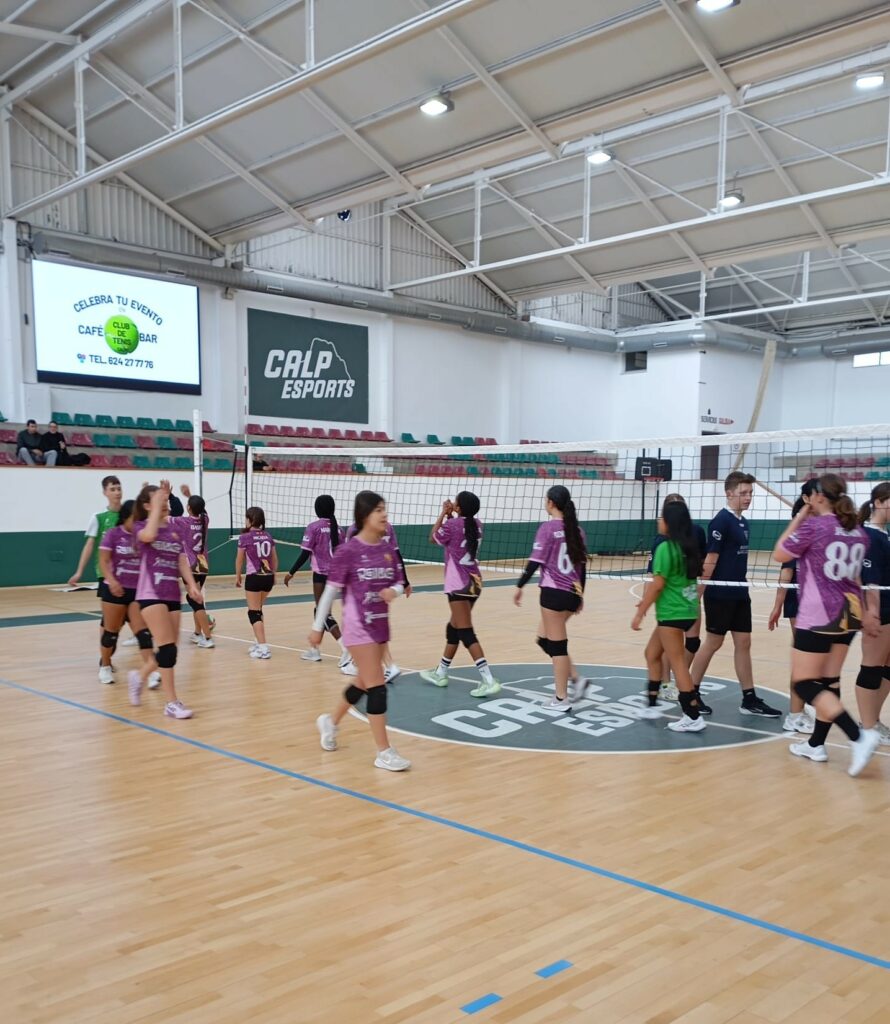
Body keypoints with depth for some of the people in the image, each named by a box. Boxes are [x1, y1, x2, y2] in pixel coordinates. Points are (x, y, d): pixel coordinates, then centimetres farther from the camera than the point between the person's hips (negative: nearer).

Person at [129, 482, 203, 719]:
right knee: (168, 647, -12)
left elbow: (182, 561, 7)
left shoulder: (175, 530, 12)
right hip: (151, 594, -6)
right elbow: (149, 535, -28)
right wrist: (156, 507, -20)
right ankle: (172, 703, -5)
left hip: (173, 595, 6)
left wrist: (191, 584, -8)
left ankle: (139, 676, 37)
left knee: (168, 649, 10)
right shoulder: (141, 526, -3)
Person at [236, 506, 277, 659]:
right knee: (258, 609, 24)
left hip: (254, 578, -6)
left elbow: (239, 560, 0)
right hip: (268, 577, 6)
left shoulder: (245, 537, -8)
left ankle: (263, 648, -11)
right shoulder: (268, 536, 6)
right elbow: (275, 559, 12)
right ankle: (258, 642, 31)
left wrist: (237, 576, 14)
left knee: (254, 613, 0)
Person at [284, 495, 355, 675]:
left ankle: (346, 650, -21)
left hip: (321, 575, -6)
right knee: (320, 609, 20)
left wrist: (292, 573, -5)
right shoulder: (338, 529, 8)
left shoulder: (314, 527, -7)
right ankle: (315, 650, 30)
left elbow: (305, 554, -11)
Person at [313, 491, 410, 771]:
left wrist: (393, 591, -14)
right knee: (377, 687, -7)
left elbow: (400, 583, 10)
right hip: (358, 627, -7)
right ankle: (384, 752, 1)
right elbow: (331, 590, -8)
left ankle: (330, 722, 43)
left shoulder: (388, 548, 4)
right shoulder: (348, 551, -13)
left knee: (364, 683, 18)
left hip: (380, 624, 7)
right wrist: (317, 627, -4)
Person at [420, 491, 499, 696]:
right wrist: (450, 516, 14)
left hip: (459, 585, -8)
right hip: (474, 582, 8)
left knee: (466, 634, -8)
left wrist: (443, 514, 10)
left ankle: (489, 681, -16)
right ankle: (441, 673, 32)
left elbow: (433, 538, 5)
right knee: (453, 627, 19)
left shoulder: (452, 525, -14)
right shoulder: (476, 525, 6)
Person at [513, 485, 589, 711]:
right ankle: (576, 680, 12)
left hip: (554, 592, -7)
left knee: (556, 644, 1)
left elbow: (535, 561, -13)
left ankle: (561, 699, 7)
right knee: (544, 639, 19)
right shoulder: (576, 530, 10)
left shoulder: (548, 528, -10)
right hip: (572, 593, 7)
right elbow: (582, 565, 13)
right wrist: (580, 595, 21)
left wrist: (519, 586, -2)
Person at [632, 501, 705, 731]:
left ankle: (693, 717, 2)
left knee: (677, 663, -2)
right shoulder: (689, 546, 9)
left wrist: (640, 613, -10)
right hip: (687, 610, 9)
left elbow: (657, 584, -17)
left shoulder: (665, 548, -16)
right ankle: (652, 705, 24)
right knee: (652, 653, 19)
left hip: (672, 614, -9)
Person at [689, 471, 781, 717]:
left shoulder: (743, 521, 11)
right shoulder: (722, 521, -14)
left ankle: (749, 699, 13)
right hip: (720, 595, -8)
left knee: (743, 643, 8)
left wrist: (741, 585, 16)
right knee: (713, 643, 2)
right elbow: (710, 560, -16)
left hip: (740, 593, 8)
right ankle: (691, 692, 15)